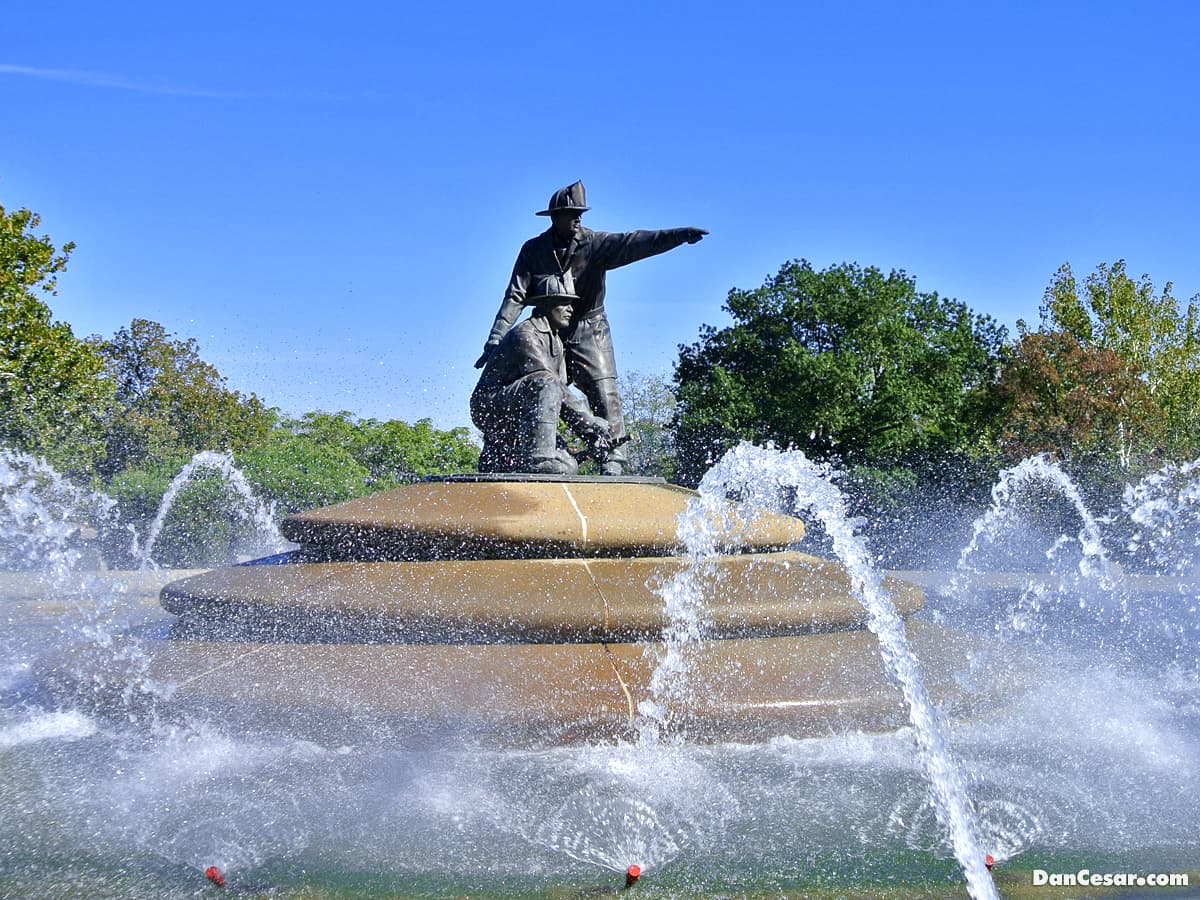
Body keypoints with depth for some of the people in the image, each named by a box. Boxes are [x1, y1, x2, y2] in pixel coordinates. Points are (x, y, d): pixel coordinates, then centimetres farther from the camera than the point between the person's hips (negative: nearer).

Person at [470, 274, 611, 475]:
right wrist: (591, 424, -25)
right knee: (545, 384, -33)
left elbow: (561, 394, 12)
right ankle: (537, 458, -40)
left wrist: (591, 436, 0)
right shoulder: (525, 336, -16)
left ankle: (497, 461, 14)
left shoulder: (556, 340, 15)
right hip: (490, 409, -9)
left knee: (567, 466, -4)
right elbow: (550, 384, -25)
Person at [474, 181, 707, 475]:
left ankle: (614, 453, -13)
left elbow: (633, 243, -20)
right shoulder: (534, 249, -2)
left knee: (603, 391, -14)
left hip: (589, 331, -2)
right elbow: (516, 295, -6)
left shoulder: (594, 243, -6)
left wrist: (678, 235, -36)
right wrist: (496, 338, -17)